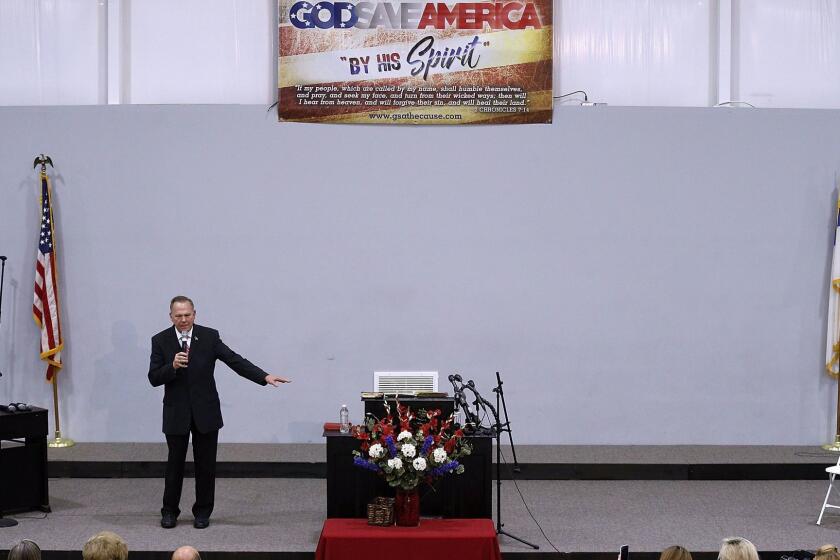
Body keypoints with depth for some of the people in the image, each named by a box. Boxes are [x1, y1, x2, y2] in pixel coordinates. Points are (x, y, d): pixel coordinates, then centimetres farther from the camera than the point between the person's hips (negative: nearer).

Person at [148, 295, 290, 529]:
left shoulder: (209, 336, -3)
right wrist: (172, 366, -24)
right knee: (175, 463, 6)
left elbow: (235, 360, -7)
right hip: (176, 413, 0)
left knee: (206, 464, 6)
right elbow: (154, 378, -5)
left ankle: (202, 512, 18)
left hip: (205, 411, 0)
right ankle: (170, 511, 19)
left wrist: (265, 377, -17)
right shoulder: (161, 341, -2)